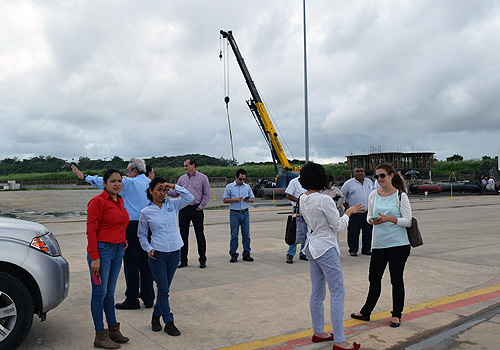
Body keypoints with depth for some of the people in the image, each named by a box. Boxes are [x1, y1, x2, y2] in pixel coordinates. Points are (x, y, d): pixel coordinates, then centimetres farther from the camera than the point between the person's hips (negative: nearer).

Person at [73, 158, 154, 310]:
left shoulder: (129, 183, -9)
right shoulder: (150, 183, 10)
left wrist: (85, 177, 4)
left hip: (132, 226, -7)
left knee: (131, 263, 0)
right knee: (145, 263, 11)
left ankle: (132, 299, 5)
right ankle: (148, 297, 18)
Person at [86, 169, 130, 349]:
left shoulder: (120, 201, 11)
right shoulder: (98, 202, -13)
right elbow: (91, 231, -16)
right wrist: (94, 258, -19)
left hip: (117, 251, 8)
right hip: (101, 250, -7)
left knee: (110, 292, 17)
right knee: (100, 293, 1)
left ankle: (113, 330, 27)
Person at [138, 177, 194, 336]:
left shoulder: (172, 205, 5)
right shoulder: (146, 212, -1)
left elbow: (189, 197, -3)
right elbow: (141, 235, 7)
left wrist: (174, 187, -9)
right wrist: (148, 249, -6)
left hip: (174, 252, 3)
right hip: (157, 254, -3)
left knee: (164, 288, 13)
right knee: (163, 289, -1)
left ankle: (156, 316, 30)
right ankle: (169, 322, 9)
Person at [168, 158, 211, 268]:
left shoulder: (202, 178, 1)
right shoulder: (182, 178, 11)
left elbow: (207, 194, 0)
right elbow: (176, 193, 10)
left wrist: (201, 206, -7)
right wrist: (166, 191, -7)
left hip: (196, 209, -3)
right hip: (184, 209, 4)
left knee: (200, 235, 2)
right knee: (183, 235, 6)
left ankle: (202, 260, 11)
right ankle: (183, 260, 15)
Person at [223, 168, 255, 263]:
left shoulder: (247, 187, 12)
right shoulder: (229, 187, 2)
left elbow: (252, 199, 16)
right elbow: (224, 200, 0)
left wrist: (248, 200, -8)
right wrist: (235, 199, -13)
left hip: (245, 213, 3)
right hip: (234, 213, -3)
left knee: (246, 235, 4)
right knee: (234, 235, -1)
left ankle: (246, 254, 11)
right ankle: (233, 254, 8)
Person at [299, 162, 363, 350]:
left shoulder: (303, 199, 4)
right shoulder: (324, 200, -20)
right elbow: (338, 226, -12)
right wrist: (348, 212, 3)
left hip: (312, 247, 9)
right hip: (326, 248, -9)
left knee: (317, 292, 16)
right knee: (337, 293, -3)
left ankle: (318, 332, 28)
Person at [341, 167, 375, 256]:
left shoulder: (369, 182, 13)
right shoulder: (349, 183, -1)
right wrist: (346, 205, -1)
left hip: (368, 211, 4)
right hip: (355, 213, -4)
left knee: (368, 232, 8)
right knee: (353, 232, -2)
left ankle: (366, 249, 18)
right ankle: (353, 250, 7)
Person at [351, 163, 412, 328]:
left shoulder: (400, 196, -6)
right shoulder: (373, 195, 6)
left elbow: (408, 221, -7)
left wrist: (389, 218, -20)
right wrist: (371, 220, -8)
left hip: (398, 244, -3)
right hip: (378, 244, 4)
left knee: (396, 279, 7)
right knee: (374, 278, 10)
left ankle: (396, 314, 23)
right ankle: (366, 312, 24)